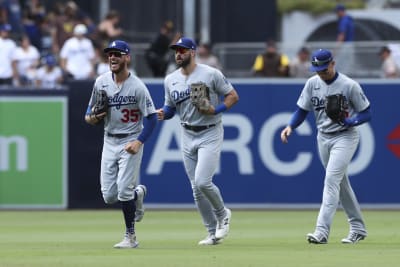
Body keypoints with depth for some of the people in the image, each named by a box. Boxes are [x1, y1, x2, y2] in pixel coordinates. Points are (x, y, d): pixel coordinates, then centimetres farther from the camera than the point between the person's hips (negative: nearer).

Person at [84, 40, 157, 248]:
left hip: (130, 142, -5)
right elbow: (90, 112, 11)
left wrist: (139, 142, -23)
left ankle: (130, 237, 3)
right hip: (109, 142, 5)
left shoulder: (137, 87, -13)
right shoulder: (101, 82, 1)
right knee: (109, 196, 1)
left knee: (124, 191, -13)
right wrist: (91, 118, -14)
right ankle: (137, 193, 33)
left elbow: (151, 117, -11)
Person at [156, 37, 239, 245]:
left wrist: (216, 110, -20)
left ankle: (222, 214, 9)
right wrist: (162, 114, -8)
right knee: (196, 188, 6)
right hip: (188, 136, 6)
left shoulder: (211, 74, -9)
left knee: (203, 181, -19)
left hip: (210, 134, -6)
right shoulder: (170, 80, 7)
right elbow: (170, 108, 15)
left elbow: (233, 96, -4)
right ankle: (213, 234, 16)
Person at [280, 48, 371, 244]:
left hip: (345, 137, -6)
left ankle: (322, 231, -25)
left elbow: (366, 114, -9)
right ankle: (358, 229, 25)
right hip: (323, 138, 6)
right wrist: (290, 126, -12)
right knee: (341, 183, 13)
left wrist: (348, 121, -27)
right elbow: (302, 110, 6)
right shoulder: (312, 83, 0)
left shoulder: (349, 85, -14)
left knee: (331, 179, -19)